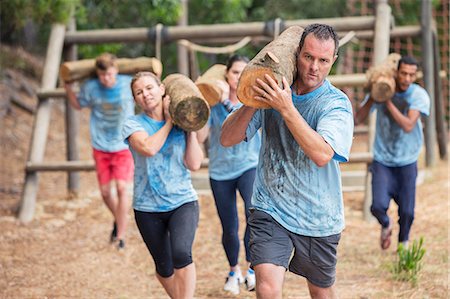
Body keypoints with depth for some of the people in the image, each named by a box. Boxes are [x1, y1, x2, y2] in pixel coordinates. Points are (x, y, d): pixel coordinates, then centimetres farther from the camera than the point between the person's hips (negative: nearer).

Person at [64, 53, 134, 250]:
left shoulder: (129, 84, -11)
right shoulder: (90, 87, -8)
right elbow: (78, 105, 11)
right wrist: (68, 89, -4)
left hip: (124, 146, -2)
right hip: (100, 147, 2)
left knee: (121, 187, -15)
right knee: (105, 191, 6)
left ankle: (121, 236, -7)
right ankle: (118, 219, 37)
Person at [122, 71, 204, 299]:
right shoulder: (133, 124, -2)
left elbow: (194, 164, -6)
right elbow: (148, 148, -24)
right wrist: (169, 121, -12)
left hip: (183, 202, -1)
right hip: (148, 208, 1)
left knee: (181, 254, -27)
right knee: (164, 268, 12)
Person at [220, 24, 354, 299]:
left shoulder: (337, 103, -10)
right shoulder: (272, 92, 0)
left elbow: (322, 154, -27)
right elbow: (227, 139, -2)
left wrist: (286, 108, -31)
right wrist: (252, 103, -19)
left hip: (318, 217, 0)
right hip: (270, 209, 1)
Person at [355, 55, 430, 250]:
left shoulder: (419, 95, -11)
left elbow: (408, 126, -24)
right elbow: (358, 119, -8)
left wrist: (388, 101, -25)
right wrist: (373, 97, -19)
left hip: (407, 161, 0)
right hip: (382, 160, 0)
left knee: (407, 211, 1)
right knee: (378, 206, -16)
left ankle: (404, 241, 34)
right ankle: (386, 225, 21)